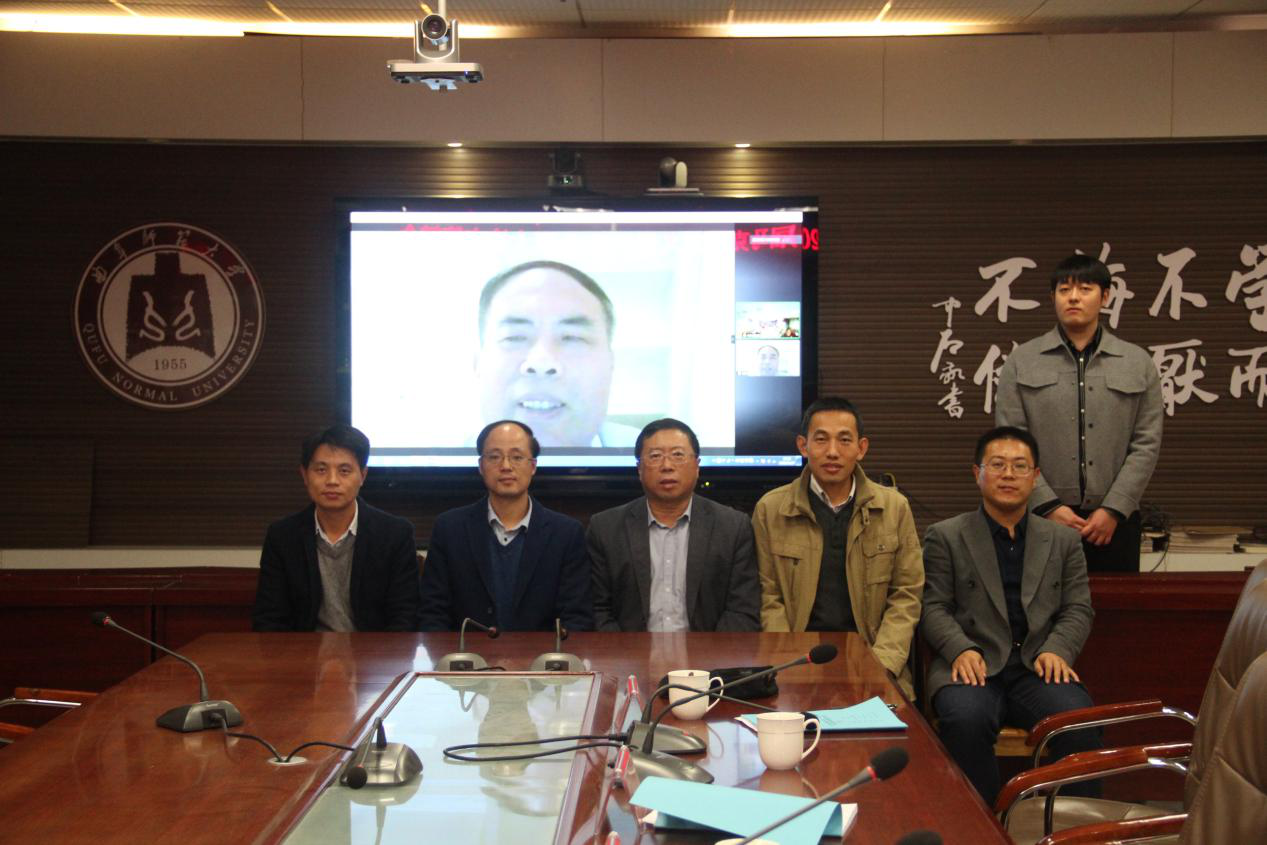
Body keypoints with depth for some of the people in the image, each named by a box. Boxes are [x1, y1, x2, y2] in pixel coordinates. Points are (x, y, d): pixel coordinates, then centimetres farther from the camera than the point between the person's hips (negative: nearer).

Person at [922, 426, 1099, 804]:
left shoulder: (1063, 539, 19)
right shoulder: (945, 537, 12)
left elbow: (1077, 609, 14)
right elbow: (934, 606, 5)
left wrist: (1056, 650, -7)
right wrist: (961, 649, -15)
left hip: (1038, 666, 2)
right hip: (975, 666, -2)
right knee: (965, 720, -36)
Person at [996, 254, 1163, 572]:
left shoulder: (1138, 363, 9)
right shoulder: (1021, 362, 6)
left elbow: (1147, 444, 3)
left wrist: (1113, 510, -7)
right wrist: (1049, 506, -9)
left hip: (1113, 521, 1)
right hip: (1041, 519, -1)